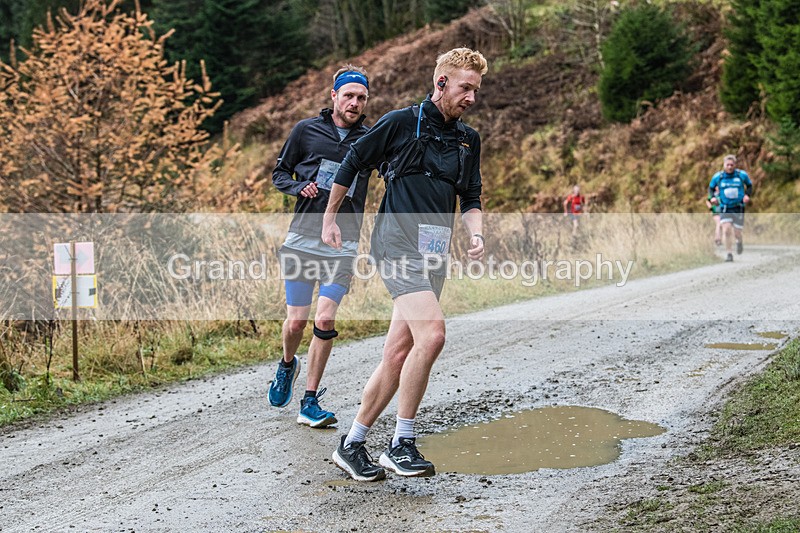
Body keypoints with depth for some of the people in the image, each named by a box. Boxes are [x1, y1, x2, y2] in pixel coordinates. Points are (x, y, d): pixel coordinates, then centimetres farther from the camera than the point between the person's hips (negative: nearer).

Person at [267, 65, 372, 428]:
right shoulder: (307, 130, 6)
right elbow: (280, 173, 13)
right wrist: (300, 188, -8)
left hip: (344, 245, 0)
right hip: (302, 238, 0)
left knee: (325, 320, -10)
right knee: (297, 320, 0)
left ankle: (310, 403, 1)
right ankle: (287, 365, 35)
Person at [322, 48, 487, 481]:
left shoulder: (468, 140, 16)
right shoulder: (401, 123, -2)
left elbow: (470, 199, 20)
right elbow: (352, 163, 8)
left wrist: (475, 234, -1)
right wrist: (329, 219, 16)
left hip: (434, 254, 7)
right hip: (397, 243, -6)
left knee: (398, 355, 4)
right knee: (431, 333, -24)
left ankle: (352, 444, 16)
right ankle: (401, 443, -14)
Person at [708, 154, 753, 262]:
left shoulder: (742, 175, -5)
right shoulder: (718, 177, -5)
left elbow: (749, 185, 11)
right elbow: (711, 188, 10)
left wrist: (747, 195, -7)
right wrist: (712, 197, -9)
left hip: (738, 208, 0)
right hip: (725, 209, 0)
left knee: (737, 233, 3)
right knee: (726, 230, -18)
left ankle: (739, 242, 41)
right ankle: (729, 254, -7)